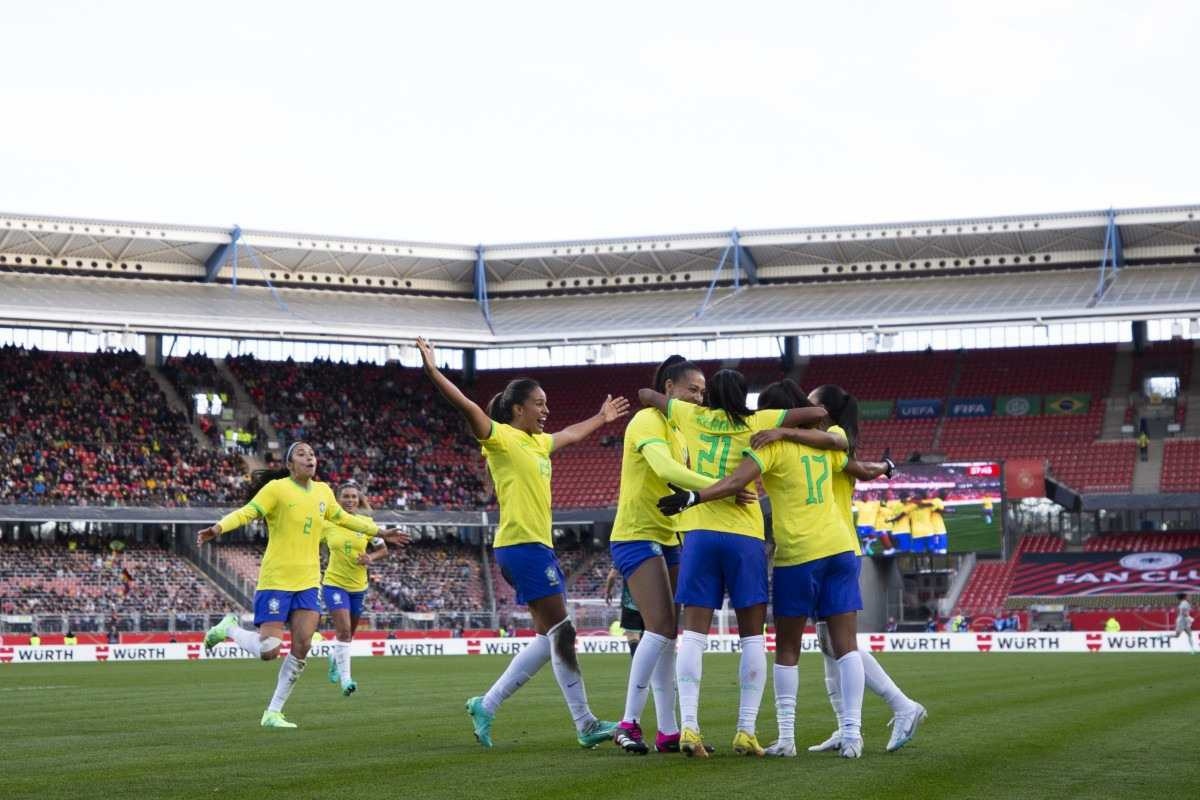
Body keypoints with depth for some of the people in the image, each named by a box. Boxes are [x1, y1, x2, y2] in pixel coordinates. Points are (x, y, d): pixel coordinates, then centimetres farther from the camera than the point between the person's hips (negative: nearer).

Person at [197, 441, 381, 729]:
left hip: (307, 581, 6)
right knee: (268, 650, -12)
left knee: (302, 647, -5)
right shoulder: (277, 489, -9)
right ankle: (229, 628, 20)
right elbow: (246, 513, -19)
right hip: (276, 580, -6)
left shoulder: (323, 491, 10)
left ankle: (273, 713, 8)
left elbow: (343, 519, 27)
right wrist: (219, 527, -37)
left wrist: (378, 530, 32)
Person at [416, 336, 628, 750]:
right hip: (521, 544, -10)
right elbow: (467, 406, -18)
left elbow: (571, 435, 40)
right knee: (561, 631, -9)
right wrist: (432, 371, -26)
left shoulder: (538, 442, 19)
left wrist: (601, 418, 53)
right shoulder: (501, 438, -6)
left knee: (550, 636, 8)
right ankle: (585, 724, -6)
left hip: (538, 545, 10)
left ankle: (487, 705, 14)